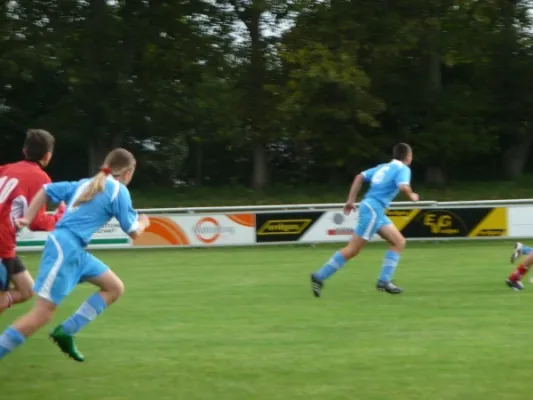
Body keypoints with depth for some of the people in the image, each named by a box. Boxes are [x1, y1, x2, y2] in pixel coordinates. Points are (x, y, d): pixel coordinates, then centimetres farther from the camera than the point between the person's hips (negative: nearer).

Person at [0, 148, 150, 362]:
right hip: (65, 248, -9)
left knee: (115, 288, 13)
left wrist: (27, 218, 15)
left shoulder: (86, 184, 19)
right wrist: (143, 222, 23)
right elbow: (133, 232, 1)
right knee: (43, 313, -11)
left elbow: (46, 190, 18)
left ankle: (66, 331, 9)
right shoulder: (118, 190, -4)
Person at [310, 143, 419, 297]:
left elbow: (360, 177, 17)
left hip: (376, 211, 9)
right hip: (373, 209, -9)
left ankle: (384, 281, 4)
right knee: (353, 249, -8)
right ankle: (319, 277, -7)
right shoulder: (403, 169, -3)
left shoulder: (383, 167, 20)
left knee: (399, 242, 10)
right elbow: (403, 186, -22)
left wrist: (351, 200, 14)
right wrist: (412, 196, -1)